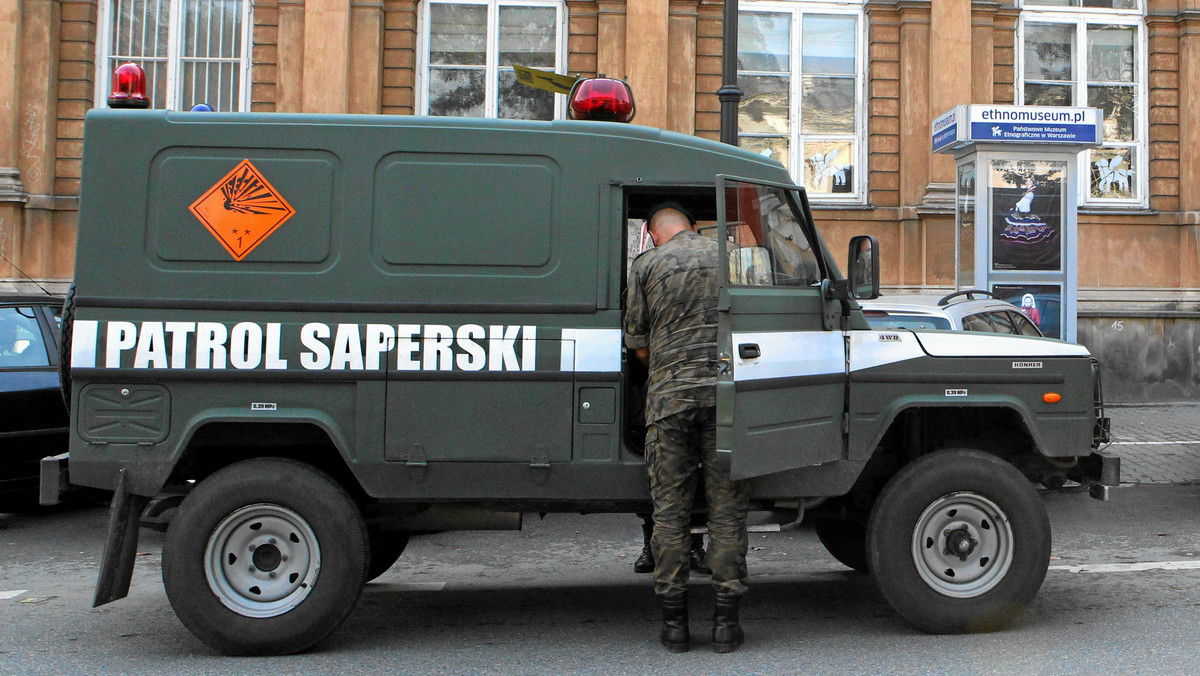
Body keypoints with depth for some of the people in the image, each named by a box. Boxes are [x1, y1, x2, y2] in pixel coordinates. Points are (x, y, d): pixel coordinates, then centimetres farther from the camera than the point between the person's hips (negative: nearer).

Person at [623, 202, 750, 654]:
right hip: (726, 395, 1)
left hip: (670, 396, -1)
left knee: (670, 511, 6)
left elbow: (639, 346, 6)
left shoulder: (647, 265, 4)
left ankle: (674, 623, 9)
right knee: (727, 509, 6)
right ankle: (726, 623, 7)